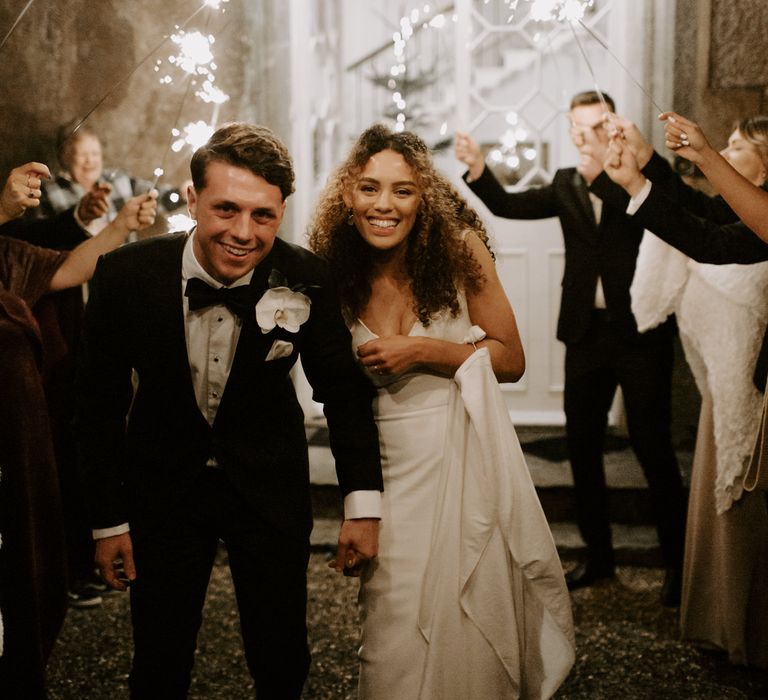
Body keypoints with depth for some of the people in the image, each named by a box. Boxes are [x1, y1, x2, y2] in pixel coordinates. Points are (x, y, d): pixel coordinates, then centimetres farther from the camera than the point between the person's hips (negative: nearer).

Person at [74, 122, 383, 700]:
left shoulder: (307, 279, -19)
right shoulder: (125, 276, -20)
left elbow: (343, 388, -5)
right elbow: (101, 402, -7)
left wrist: (363, 502, -10)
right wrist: (109, 519, -2)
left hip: (271, 483, 0)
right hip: (162, 483, 0)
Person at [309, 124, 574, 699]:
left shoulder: (459, 249, -7)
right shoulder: (338, 275, -3)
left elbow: (512, 360, -5)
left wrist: (426, 351, -16)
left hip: (466, 457, -1)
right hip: (391, 463, 1)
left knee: (470, 621, 7)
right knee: (396, 631, 4)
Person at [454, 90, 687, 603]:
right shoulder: (567, 185, 9)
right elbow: (510, 205, 0)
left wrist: (602, 172, -27)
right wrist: (478, 170, -16)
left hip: (640, 331, -5)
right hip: (587, 331, 5)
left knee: (653, 446, -1)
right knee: (582, 445, 10)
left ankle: (678, 560, 13)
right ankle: (599, 554, 24)